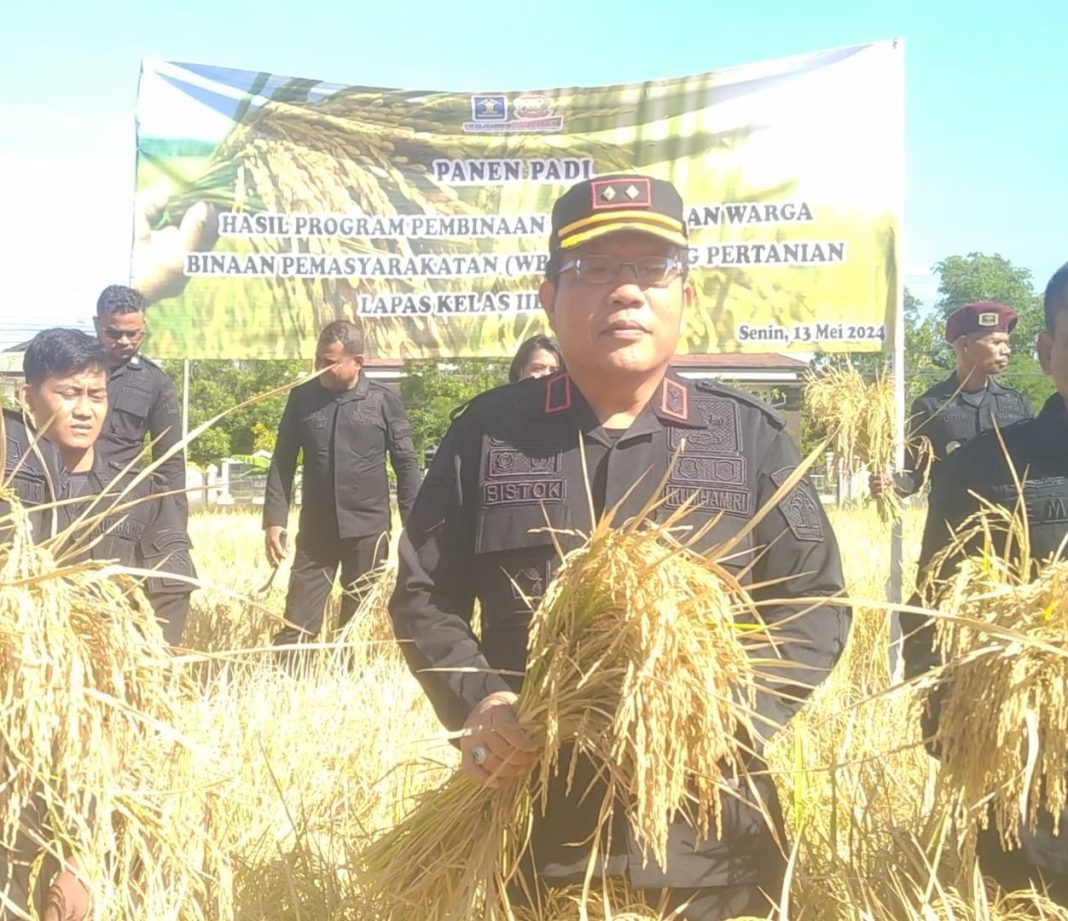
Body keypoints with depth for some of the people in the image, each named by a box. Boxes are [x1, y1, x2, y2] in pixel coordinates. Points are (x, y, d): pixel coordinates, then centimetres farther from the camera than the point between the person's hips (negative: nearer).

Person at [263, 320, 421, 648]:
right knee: (297, 625, -2)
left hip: (368, 531, -1)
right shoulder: (302, 397, 2)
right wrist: (274, 520, -2)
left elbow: (406, 465, 1)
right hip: (316, 530, 1)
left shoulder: (384, 401, -2)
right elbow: (282, 462, 6)